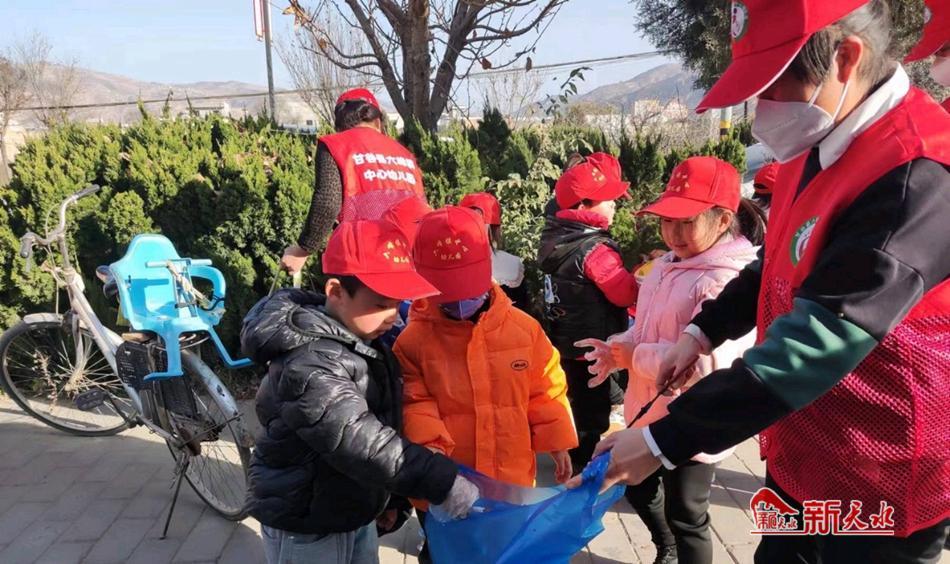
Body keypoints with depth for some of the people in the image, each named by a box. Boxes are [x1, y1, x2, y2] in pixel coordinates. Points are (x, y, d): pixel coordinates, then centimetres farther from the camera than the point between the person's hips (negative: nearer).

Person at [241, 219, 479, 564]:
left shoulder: (361, 341, 2)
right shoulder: (310, 365, -30)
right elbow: (360, 442, -37)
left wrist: (388, 497, 16)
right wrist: (442, 483, -36)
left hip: (355, 510, 8)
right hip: (304, 523, -8)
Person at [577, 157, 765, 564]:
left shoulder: (729, 282, -26)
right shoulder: (667, 265, 4)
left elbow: (707, 362, -35)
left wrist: (634, 356, -23)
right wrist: (617, 348, -7)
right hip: (649, 411, 10)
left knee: (686, 516, 11)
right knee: (638, 488, 28)